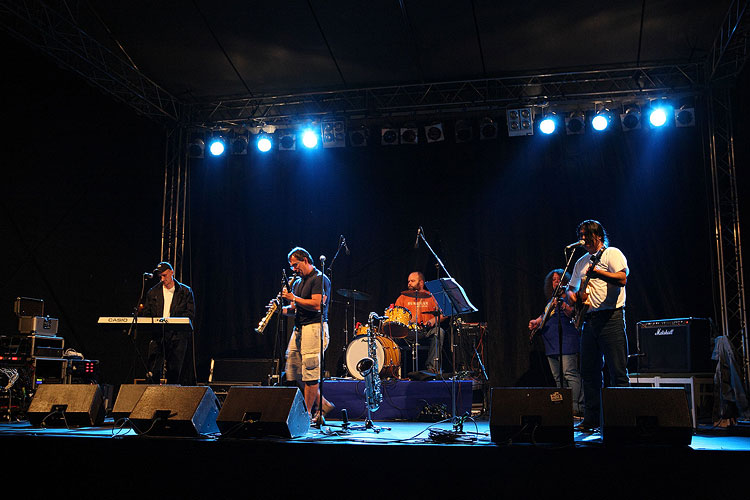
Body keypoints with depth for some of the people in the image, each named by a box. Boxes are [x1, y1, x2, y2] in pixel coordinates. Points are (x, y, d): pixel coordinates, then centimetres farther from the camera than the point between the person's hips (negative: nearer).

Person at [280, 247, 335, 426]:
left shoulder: (320, 279, -7)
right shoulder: (298, 282, 20)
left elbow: (317, 305, -19)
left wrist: (294, 298, -13)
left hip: (314, 328, -9)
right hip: (298, 329, 9)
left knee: (310, 374, -7)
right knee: (293, 373, 6)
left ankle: (308, 415, 0)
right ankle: (323, 405, 16)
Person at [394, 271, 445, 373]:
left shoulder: (431, 296, 13)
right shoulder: (403, 297, 14)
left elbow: (442, 314, 9)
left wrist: (434, 320, -13)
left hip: (427, 330, 0)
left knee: (439, 331, -30)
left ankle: (432, 365, -28)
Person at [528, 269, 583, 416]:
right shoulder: (550, 299, 23)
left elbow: (571, 313, -13)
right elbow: (545, 316, 31)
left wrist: (561, 303, -28)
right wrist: (536, 322, 13)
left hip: (566, 341, -8)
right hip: (551, 343, 8)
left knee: (569, 374, -15)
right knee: (558, 377, 8)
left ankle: (577, 407, -16)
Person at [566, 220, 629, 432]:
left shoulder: (612, 254, 1)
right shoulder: (581, 262, 21)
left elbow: (622, 279, -15)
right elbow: (571, 288, 29)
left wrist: (598, 272, -24)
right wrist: (572, 296, 7)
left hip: (610, 317, -7)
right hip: (588, 319, 7)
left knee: (618, 371, -7)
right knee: (590, 370, 7)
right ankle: (591, 419, 13)